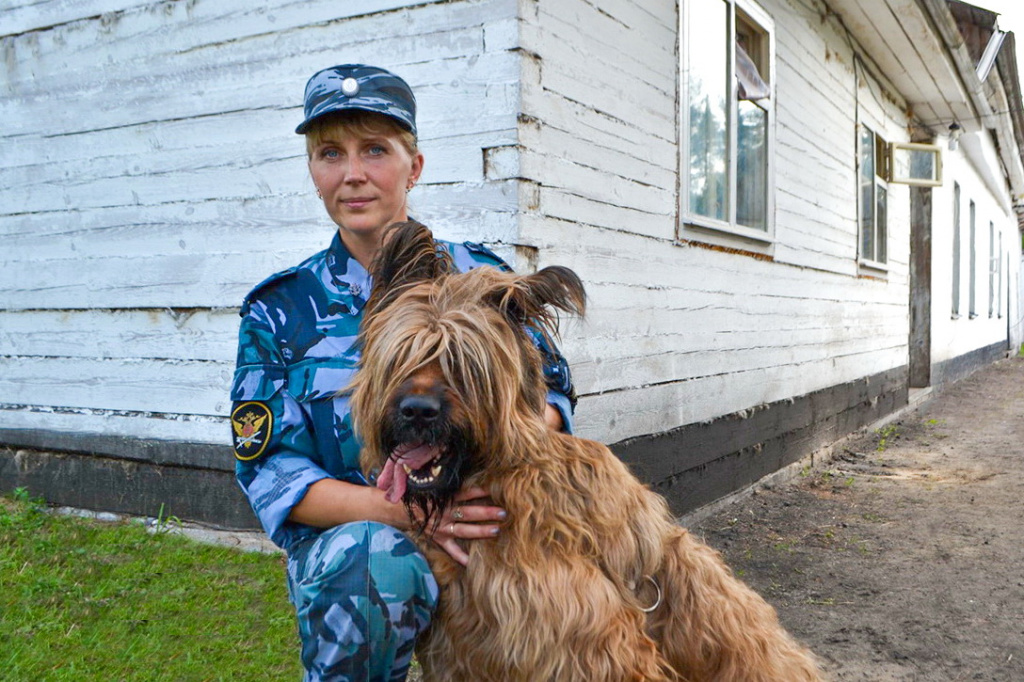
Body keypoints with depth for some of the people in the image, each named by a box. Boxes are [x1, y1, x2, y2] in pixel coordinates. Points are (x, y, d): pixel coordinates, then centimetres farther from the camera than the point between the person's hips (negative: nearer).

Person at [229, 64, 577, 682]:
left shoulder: (480, 277, 5)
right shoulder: (279, 311, 2)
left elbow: (551, 392, 7)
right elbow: (271, 470, -4)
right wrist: (402, 510, -22)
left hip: (487, 529, 3)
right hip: (343, 537, -2)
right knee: (370, 558, -37)